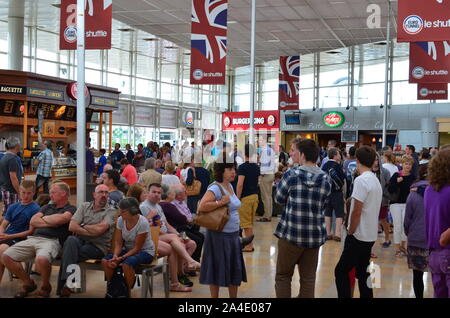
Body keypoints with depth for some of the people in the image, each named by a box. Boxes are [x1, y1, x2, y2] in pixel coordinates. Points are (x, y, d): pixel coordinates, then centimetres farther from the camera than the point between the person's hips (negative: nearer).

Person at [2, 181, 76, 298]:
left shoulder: (71, 209, 7)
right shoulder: (47, 207, 28)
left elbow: (59, 219, -13)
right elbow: (33, 221, 15)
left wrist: (44, 218, 7)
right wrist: (51, 222, 2)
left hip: (52, 240, -7)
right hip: (33, 238, 7)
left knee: (41, 260, -39)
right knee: (6, 256, -9)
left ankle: (45, 287, -6)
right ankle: (29, 284, 9)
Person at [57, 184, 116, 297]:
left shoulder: (111, 211, 2)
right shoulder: (84, 206, 14)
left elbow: (99, 229, -14)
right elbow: (72, 226, 1)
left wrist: (83, 226, 1)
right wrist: (91, 233, -7)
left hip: (98, 247, -3)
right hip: (80, 241, 3)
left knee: (68, 254, -28)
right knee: (71, 240, -32)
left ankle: (64, 287, -19)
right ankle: (67, 282, -31)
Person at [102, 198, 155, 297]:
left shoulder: (142, 223, -23)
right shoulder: (121, 220, -6)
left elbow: (137, 248, -20)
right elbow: (118, 242, -3)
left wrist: (121, 258, -28)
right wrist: (115, 255, -23)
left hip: (145, 251, -6)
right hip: (128, 249, 6)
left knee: (127, 263, -35)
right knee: (105, 261, -18)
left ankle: (128, 292, -15)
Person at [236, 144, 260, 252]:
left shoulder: (243, 167, -15)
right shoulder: (256, 167, 8)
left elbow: (240, 184, -20)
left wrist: (237, 198, -14)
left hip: (245, 197, -7)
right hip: (255, 195, 7)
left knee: (246, 223, 1)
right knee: (250, 222, 16)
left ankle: (249, 246, 5)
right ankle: (249, 243, 24)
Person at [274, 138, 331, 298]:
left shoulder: (291, 174, -9)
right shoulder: (326, 178, 1)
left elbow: (279, 199, 4)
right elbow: (323, 205, 10)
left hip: (291, 233, -3)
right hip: (315, 235, 3)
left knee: (283, 276, 11)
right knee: (308, 279, 10)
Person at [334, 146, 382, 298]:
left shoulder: (361, 180, -17)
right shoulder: (376, 181, 11)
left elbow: (356, 212, -19)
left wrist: (350, 232, -7)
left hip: (359, 236, -9)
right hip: (370, 236, 9)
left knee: (341, 271, -3)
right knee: (362, 273, 14)